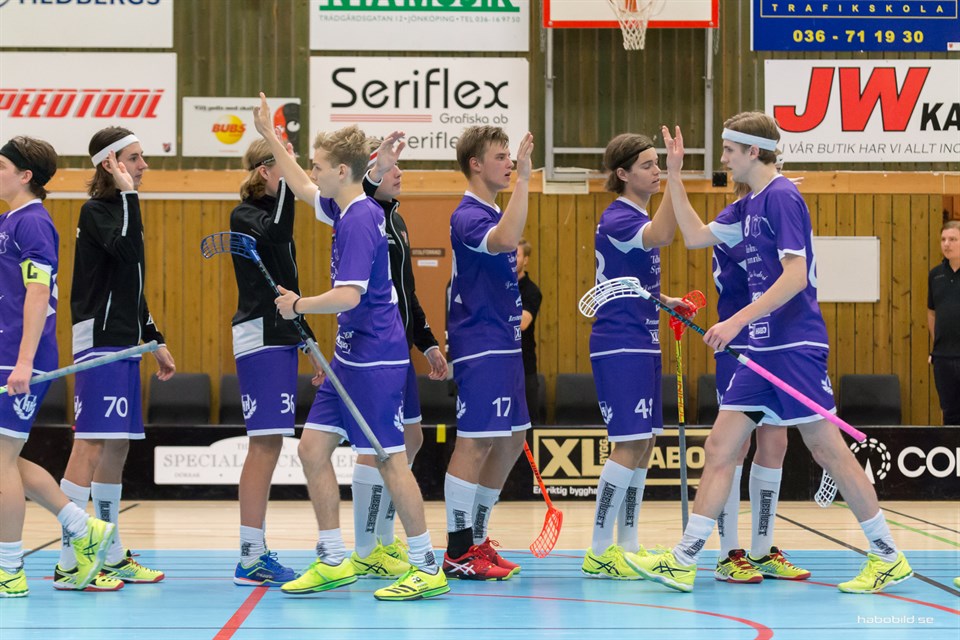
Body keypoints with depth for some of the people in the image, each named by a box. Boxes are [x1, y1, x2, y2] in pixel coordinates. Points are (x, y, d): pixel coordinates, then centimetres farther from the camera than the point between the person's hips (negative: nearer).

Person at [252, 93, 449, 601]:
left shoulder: (361, 221, -18)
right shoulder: (346, 211, 10)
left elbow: (348, 295, -26)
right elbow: (303, 189, 30)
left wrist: (298, 304, -12)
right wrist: (270, 136, 32)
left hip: (375, 359, -10)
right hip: (350, 357, 10)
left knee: (388, 459, -5)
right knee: (313, 448, 8)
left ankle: (427, 568, 3)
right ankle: (333, 561, 15)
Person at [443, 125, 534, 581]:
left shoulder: (493, 213, 17)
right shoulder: (469, 216, -14)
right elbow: (505, 241, -35)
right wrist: (523, 179, -35)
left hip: (503, 344, 10)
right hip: (480, 346, -10)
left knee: (511, 439, 12)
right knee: (475, 441, -8)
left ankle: (476, 540, 21)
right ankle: (458, 554, -3)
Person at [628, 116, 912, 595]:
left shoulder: (782, 196, -12)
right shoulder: (750, 206, 16)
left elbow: (796, 275, -20)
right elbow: (695, 236, 24)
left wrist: (738, 320, -23)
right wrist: (674, 177, 18)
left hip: (795, 345, -9)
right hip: (761, 350, 9)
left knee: (828, 449, -4)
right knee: (720, 448, 3)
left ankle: (888, 558, 7)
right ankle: (683, 562, 3)